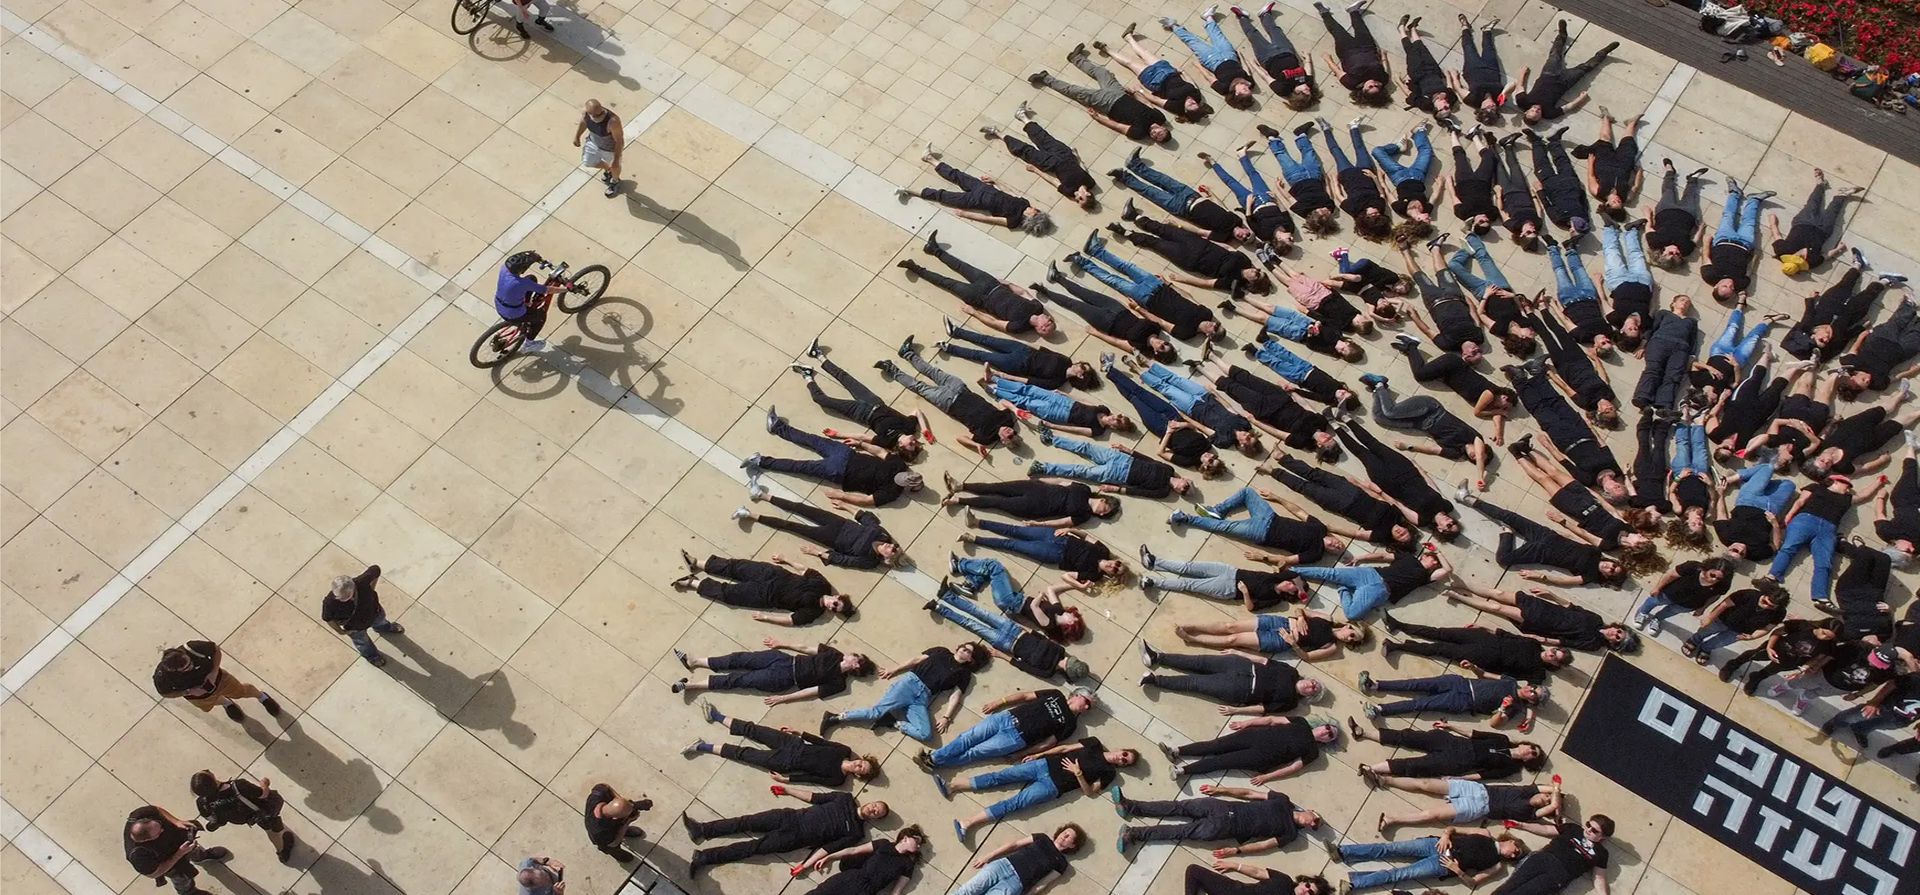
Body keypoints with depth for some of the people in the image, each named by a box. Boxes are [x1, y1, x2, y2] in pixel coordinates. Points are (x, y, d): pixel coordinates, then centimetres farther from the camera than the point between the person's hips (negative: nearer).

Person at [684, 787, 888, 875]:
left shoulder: (856, 832, 0)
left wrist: (806, 864, -16)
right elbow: (816, 797, 15)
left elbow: (830, 846, -8)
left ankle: (703, 858, -16)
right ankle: (702, 829, -8)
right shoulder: (846, 800, 12)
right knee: (749, 821, -9)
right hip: (794, 817, 4)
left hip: (798, 837, -4)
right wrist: (787, 790, 12)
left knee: (755, 846, -12)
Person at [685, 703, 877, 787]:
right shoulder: (845, 751, -4)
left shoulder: (838, 779, -14)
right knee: (753, 730, 4)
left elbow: (812, 778, -13)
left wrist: (786, 779, -13)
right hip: (794, 745, 4)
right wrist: (800, 733, 6)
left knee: (745, 754, -2)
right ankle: (715, 716, 21)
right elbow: (821, 741, 7)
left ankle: (703, 747, 7)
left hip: (787, 762, -4)